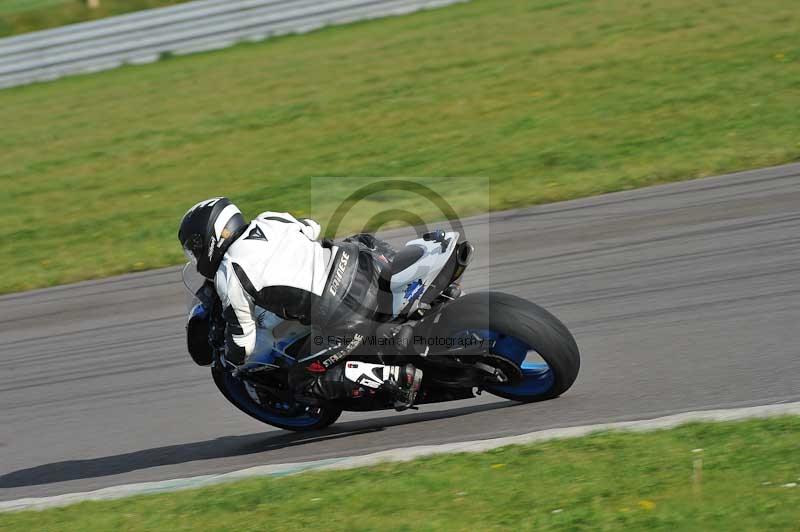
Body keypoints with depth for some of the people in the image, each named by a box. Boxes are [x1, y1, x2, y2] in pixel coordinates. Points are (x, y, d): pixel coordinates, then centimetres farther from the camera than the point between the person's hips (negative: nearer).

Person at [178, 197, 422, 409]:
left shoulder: (228, 277, -2)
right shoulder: (268, 220, 14)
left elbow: (242, 344, 5)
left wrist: (232, 360, 28)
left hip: (345, 316, -7)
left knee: (304, 382, 8)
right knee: (365, 242, 40)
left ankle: (399, 377, -8)